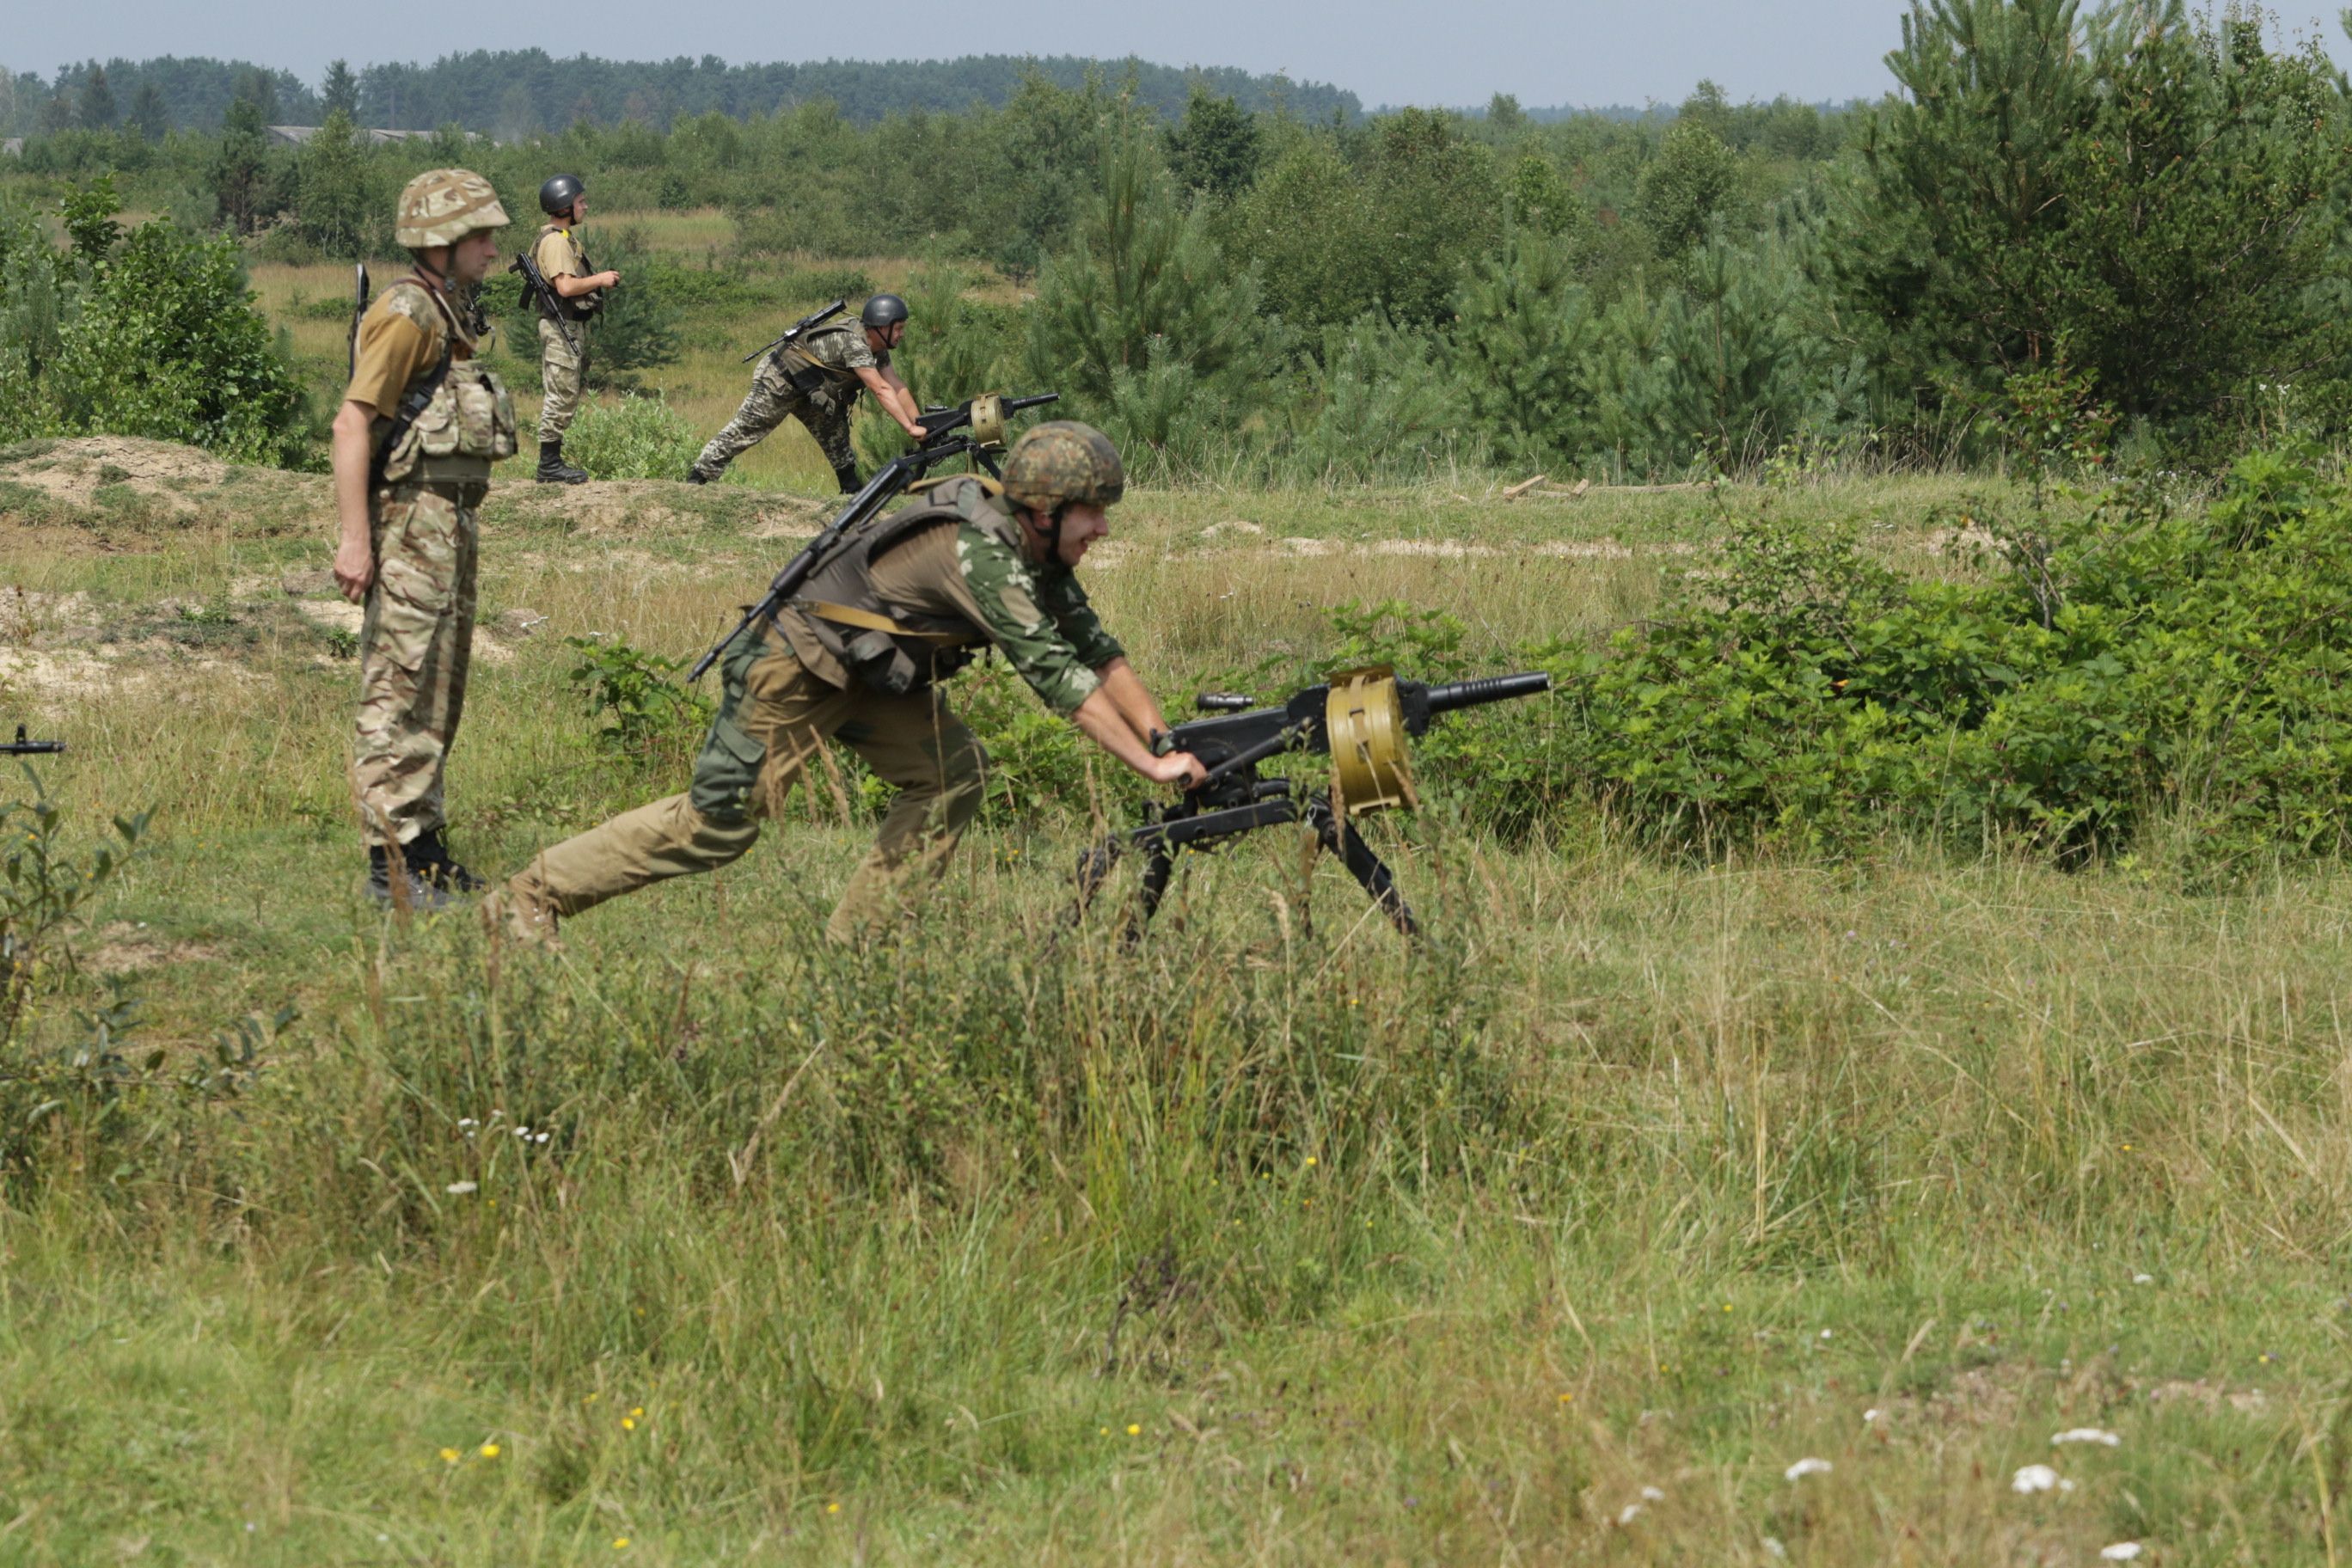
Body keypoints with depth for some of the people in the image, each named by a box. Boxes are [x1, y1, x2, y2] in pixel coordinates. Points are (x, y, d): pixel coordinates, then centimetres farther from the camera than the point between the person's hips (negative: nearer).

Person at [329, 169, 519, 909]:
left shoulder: (449, 313, 16)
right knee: (400, 695, -9)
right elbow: (352, 423, -19)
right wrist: (354, 537, -24)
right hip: (410, 520, -10)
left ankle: (425, 850, 21)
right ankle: (393, 863, -10)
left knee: (439, 698, 14)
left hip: (449, 523, 10)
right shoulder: (406, 314, -14)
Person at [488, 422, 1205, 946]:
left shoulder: (1039, 552, -3)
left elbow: (1098, 652, 3)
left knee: (952, 772, -5)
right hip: (794, 670, -9)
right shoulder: (980, 552, -31)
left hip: (868, 671, 9)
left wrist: (1171, 737, -6)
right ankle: (529, 897, 6)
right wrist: (1152, 766, -31)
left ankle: (855, 940, 1)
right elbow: (1057, 675, -33)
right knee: (717, 824, -6)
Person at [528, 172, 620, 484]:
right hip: (562, 328, -11)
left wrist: (599, 281, 10)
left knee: (563, 397, 14)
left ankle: (553, 461, 18)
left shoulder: (565, 239, 17)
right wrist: (600, 280, -15)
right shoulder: (555, 242, -16)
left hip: (572, 327, 11)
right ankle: (549, 466, -5)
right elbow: (565, 286, -26)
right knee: (561, 398, -8)